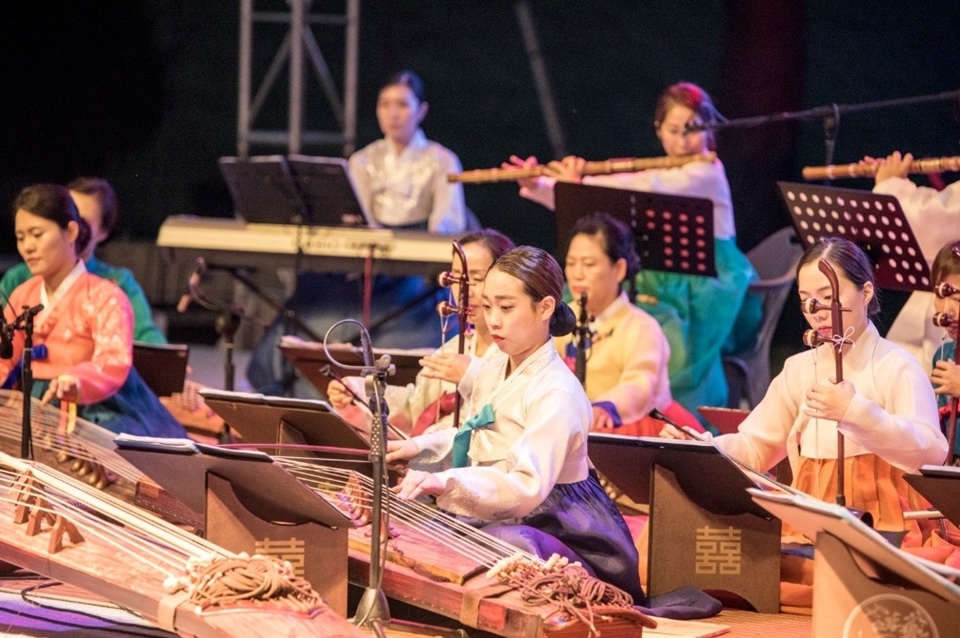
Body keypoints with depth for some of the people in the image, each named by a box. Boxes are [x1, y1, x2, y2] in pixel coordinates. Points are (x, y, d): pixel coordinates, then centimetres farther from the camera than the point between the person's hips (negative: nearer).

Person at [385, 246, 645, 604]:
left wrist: (447, 482, -40)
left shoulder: (557, 393, -18)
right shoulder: (491, 375, 10)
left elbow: (527, 486, -29)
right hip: (497, 519, 9)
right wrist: (422, 447, 10)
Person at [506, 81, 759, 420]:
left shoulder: (707, 173, -6)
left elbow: (649, 188, -23)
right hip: (660, 281, 7)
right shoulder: (656, 173, 16)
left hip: (706, 287, -7)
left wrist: (582, 183, -26)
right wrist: (536, 187, -5)